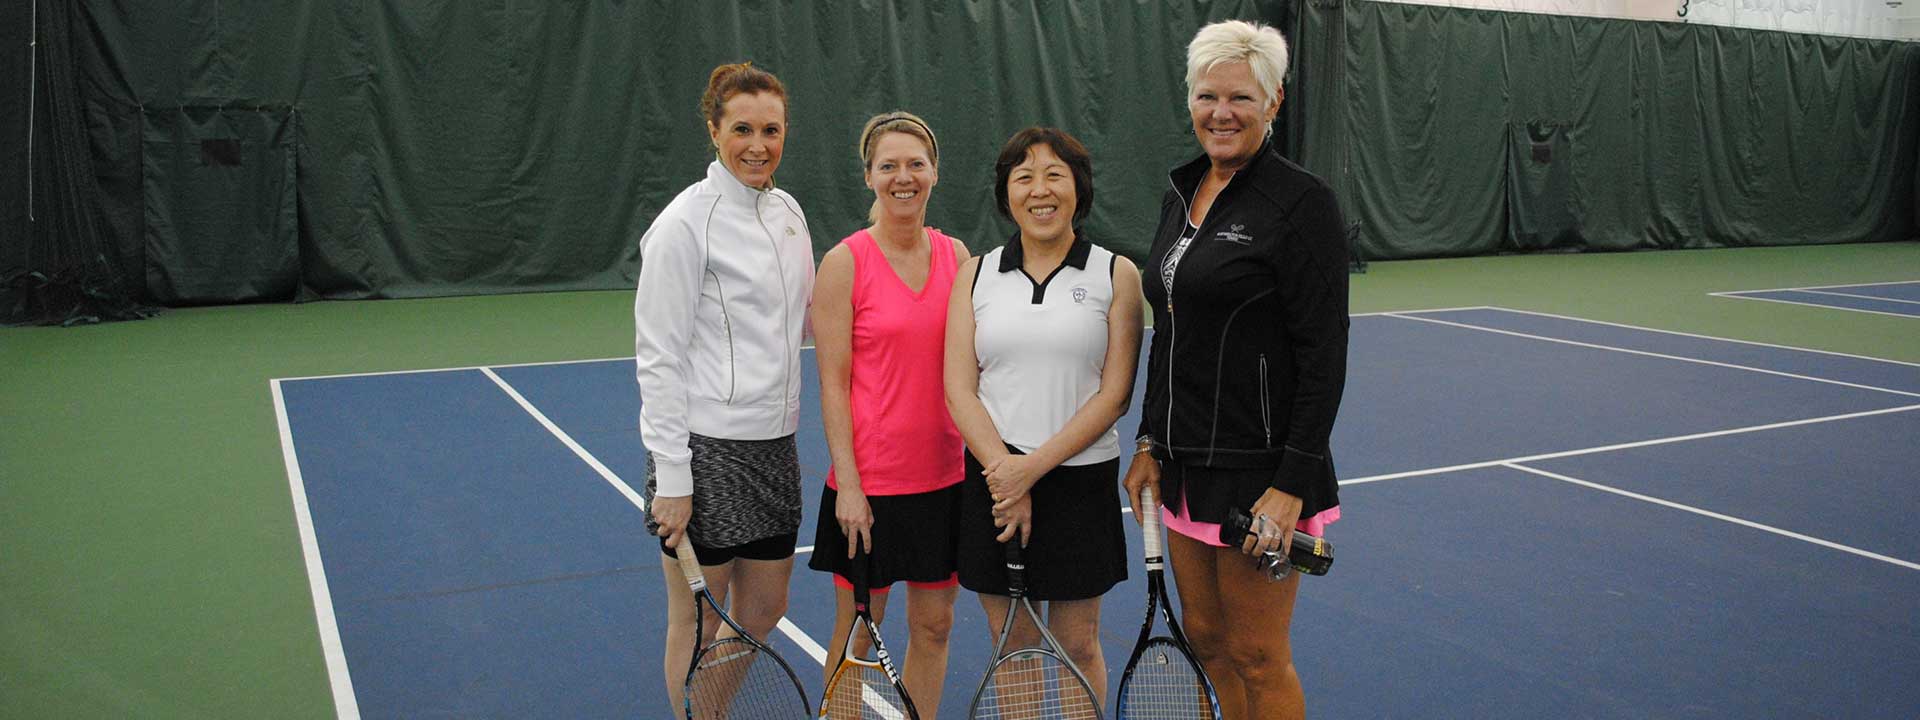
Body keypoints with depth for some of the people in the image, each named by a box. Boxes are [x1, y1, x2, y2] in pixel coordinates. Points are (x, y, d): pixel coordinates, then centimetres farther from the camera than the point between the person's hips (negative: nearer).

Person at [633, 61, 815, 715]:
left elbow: (812, 315, 21)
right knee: (698, 625, 7)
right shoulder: (685, 223, -13)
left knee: (762, 612, 18)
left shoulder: (787, 211, 10)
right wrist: (671, 478, -17)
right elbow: (657, 359, -14)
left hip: (774, 445, 8)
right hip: (706, 451, -7)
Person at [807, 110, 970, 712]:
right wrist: (848, 485, -14)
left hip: (946, 476, 4)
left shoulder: (957, 255, 5)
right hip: (869, 482, -4)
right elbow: (833, 383, -9)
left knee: (934, 625, 13)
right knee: (857, 631, 7)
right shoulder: (845, 262, -8)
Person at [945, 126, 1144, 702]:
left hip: (1080, 479, -2)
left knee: (1077, 646, 7)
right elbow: (959, 389, -1)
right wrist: (1004, 474, -13)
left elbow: (1114, 394, -7)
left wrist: (1033, 467, -14)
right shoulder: (975, 275, 5)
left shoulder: (1116, 275, -1)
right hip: (993, 482, 2)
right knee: (1013, 649, 10)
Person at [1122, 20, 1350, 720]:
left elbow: (1324, 355, -16)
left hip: (1259, 470, -7)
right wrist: (1150, 441, 14)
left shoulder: (1302, 201, -13)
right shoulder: (1180, 195, 10)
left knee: (1256, 657, 4)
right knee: (1205, 638, 16)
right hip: (1187, 463, 8)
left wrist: (1293, 485, -19)